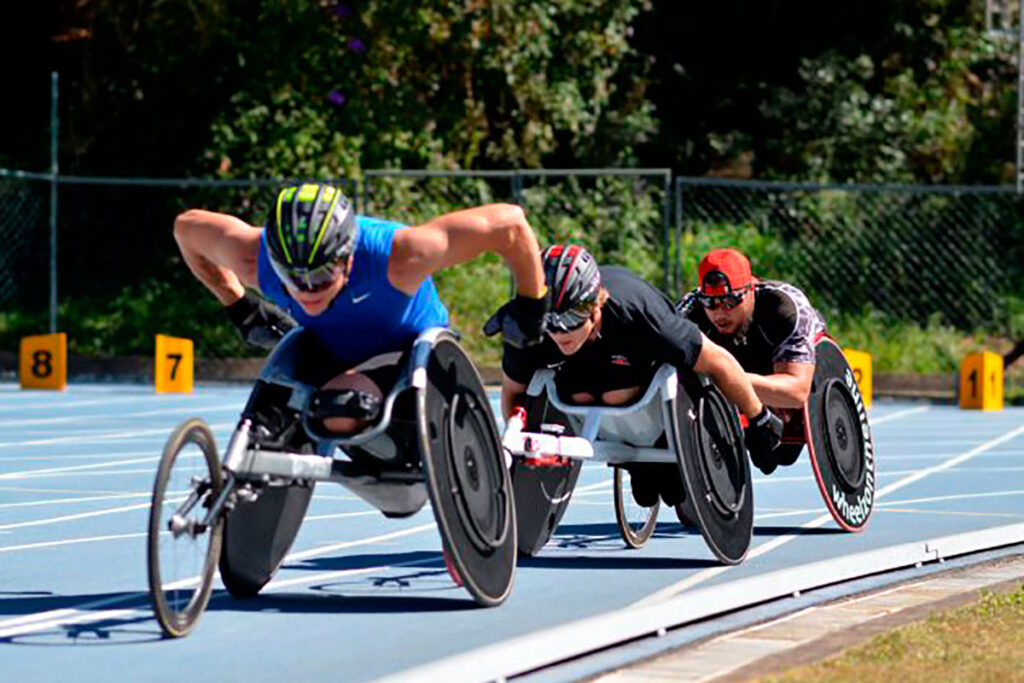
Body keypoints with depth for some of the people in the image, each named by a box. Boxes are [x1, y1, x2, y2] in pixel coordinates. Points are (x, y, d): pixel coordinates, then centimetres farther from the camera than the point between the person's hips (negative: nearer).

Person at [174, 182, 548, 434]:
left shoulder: (396, 257, -40)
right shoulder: (255, 260, -30)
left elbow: (509, 221, -33)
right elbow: (187, 226, -8)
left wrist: (530, 307, -18)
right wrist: (240, 310, 0)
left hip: (411, 351, -6)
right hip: (331, 352, 6)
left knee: (340, 412, -32)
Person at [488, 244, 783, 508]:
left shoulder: (636, 314, -43)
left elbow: (718, 362, -29)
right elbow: (512, 391, -12)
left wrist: (759, 420, -18)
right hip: (585, 361, 3)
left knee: (617, 394, -31)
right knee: (579, 396, -27)